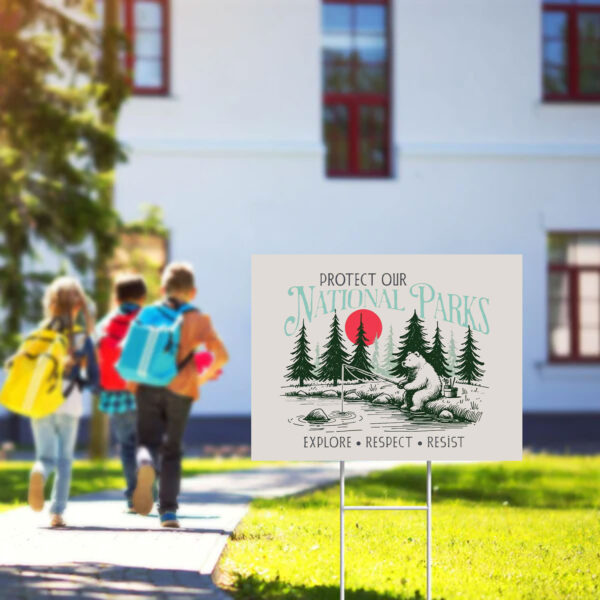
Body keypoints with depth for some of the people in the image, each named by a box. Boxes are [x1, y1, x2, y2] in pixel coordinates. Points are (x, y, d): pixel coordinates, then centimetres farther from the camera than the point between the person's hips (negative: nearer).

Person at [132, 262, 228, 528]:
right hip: (180, 391, 0)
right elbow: (221, 355, -8)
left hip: (148, 388, 0)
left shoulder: (148, 315, 8)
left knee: (148, 442, 5)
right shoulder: (198, 319, 2)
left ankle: (146, 465, -33)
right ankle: (168, 510, 6)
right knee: (172, 451, 12)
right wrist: (204, 377, 10)